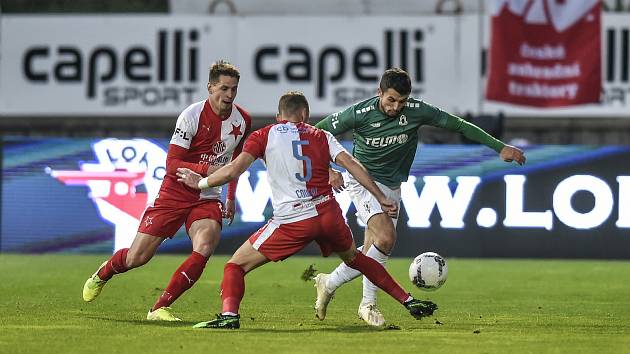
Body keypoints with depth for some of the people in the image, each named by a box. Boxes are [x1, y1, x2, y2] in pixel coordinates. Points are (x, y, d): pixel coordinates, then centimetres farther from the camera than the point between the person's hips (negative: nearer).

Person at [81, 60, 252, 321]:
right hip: (175, 194, -3)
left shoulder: (243, 120, 1)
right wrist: (207, 169, -32)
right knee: (136, 258, -2)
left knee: (204, 248, -26)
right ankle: (104, 273, 35)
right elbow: (172, 164, -19)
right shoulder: (192, 116, -16)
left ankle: (160, 308, -16)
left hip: (207, 199, 3)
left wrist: (231, 197, 18)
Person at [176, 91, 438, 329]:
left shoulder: (264, 136, 7)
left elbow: (232, 171, -3)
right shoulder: (321, 136, 15)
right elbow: (352, 165, 4)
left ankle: (229, 315, -19)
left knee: (236, 266, 7)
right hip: (329, 215, 4)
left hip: (292, 221, -4)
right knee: (354, 258, 32)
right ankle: (409, 301, 32)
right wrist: (381, 198, 6)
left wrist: (200, 182, 13)